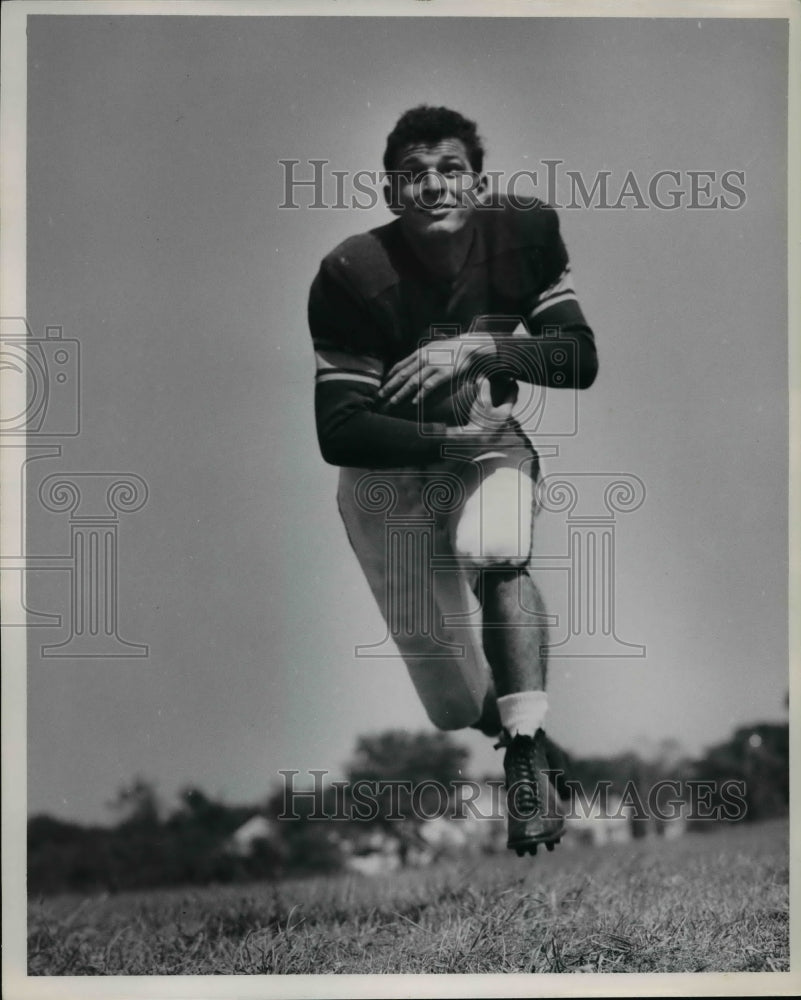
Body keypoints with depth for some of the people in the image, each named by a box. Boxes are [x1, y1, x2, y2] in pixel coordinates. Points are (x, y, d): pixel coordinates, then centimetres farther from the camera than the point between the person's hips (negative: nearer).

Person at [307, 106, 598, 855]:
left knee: (493, 550, -34)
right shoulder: (351, 275, -23)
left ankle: (528, 759, -31)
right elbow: (338, 431, -24)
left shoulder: (526, 234, -14)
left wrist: (477, 350, -30)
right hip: (388, 463, -1)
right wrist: (449, 440, -32)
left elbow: (580, 357, -17)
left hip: (491, 440, 1)